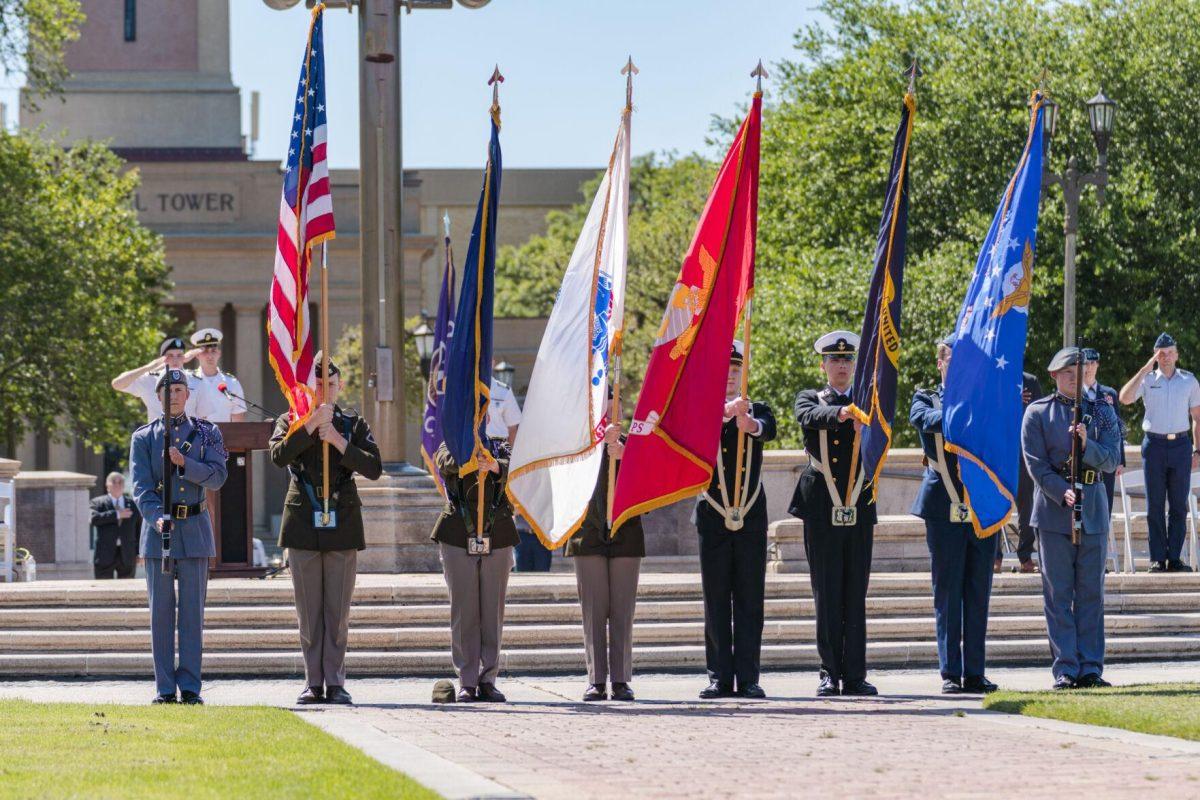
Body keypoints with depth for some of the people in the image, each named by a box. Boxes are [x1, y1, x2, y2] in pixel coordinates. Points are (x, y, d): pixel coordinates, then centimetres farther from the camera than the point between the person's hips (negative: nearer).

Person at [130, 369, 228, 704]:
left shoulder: (207, 433, 9)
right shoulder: (143, 437, 7)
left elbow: (217, 476, -3)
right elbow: (141, 485, -4)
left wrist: (185, 462, -19)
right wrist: (156, 518, -21)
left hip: (194, 529, 0)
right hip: (158, 528, 0)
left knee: (192, 611, -1)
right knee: (161, 611, -1)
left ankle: (190, 687, 1)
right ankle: (165, 687, 2)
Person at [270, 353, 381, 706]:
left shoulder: (353, 424, 8)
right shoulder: (291, 421, 7)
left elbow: (374, 467, -4)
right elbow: (279, 455, -13)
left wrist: (339, 441, -13)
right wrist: (312, 424, -17)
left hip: (342, 522, 0)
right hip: (303, 524, 0)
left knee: (338, 610, -1)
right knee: (308, 610, 1)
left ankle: (335, 681, 2)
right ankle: (314, 683, 5)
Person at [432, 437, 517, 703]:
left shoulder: (500, 447, 12)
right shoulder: (450, 447, 9)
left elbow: (513, 468, -10)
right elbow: (446, 462, -15)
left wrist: (495, 466, -32)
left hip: (497, 537, 1)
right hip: (458, 537, -1)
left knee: (493, 611, 1)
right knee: (463, 611, -3)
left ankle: (487, 680, 5)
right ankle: (466, 682, 0)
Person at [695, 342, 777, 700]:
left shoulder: (758, 411, 10)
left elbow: (768, 429, -13)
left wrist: (749, 423, -38)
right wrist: (727, 412, -38)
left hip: (751, 514, 1)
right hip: (713, 515, -1)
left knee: (750, 598, 0)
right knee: (716, 599, 1)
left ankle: (748, 678, 2)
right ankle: (720, 677, 4)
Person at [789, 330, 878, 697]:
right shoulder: (810, 399, 7)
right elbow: (809, 417, -17)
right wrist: (839, 414, -38)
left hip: (859, 511, 2)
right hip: (822, 512, -2)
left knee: (856, 597, 2)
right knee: (827, 597, -1)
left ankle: (855, 675, 4)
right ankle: (831, 673, 4)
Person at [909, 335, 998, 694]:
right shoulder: (926, 400, 7)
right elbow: (927, 420, -15)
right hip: (945, 509, -2)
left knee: (978, 595, 4)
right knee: (947, 594, -1)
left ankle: (974, 672, 8)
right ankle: (950, 673, 2)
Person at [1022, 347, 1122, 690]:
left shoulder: (1101, 411, 10)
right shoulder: (1037, 413, 2)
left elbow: (1111, 460, 2)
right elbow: (1036, 465, -5)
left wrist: (1087, 445, -18)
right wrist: (1064, 494, -18)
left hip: (1094, 510, 2)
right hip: (1053, 511, -2)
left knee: (1091, 593, 3)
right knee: (1058, 594, -2)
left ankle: (1090, 668, 6)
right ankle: (1065, 670, -1)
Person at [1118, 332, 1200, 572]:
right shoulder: (1147, 379, 4)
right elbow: (1125, 398, -13)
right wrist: (1145, 369, -14)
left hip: (1181, 445, 1)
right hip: (1154, 444, -1)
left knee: (1179, 505, 1)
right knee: (1155, 505, -1)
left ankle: (1175, 557, 5)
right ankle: (1157, 558, 2)